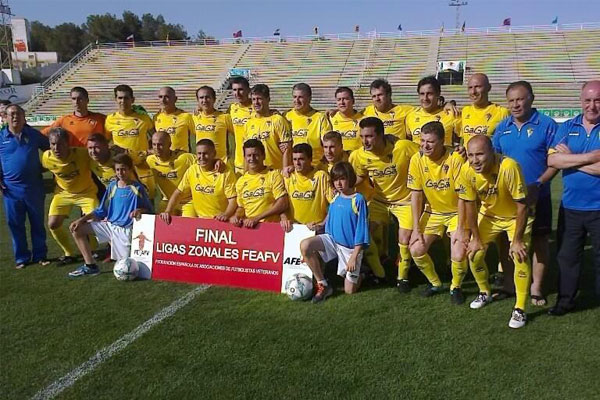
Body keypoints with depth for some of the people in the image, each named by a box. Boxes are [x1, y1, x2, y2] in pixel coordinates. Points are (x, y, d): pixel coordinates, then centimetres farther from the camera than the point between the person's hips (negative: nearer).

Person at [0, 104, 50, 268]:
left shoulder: (34, 134, 3)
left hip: (34, 187, 0)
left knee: (38, 222, 7)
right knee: (15, 224, 6)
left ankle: (40, 255, 19)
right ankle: (21, 257, 19)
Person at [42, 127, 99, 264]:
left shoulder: (82, 154, -31)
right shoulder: (47, 157, -18)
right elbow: (42, 170, 6)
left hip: (86, 191, -3)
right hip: (63, 193, 3)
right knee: (53, 224, -6)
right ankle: (69, 253, 18)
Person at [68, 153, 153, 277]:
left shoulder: (137, 188, -11)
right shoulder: (112, 186, 4)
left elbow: (149, 210, -6)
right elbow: (101, 211, 9)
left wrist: (140, 210, -29)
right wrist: (81, 220, 0)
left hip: (125, 230, -6)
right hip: (109, 225, 6)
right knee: (76, 228, -1)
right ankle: (90, 266, 2)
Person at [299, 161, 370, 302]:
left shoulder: (358, 200, -16)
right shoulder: (335, 197, 1)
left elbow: (361, 230, -15)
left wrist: (354, 256, -17)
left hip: (351, 247, -5)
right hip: (332, 239, 5)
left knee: (349, 290, 2)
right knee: (305, 245, -25)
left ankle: (359, 273, 40)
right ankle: (323, 285, -9)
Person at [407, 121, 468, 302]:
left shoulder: (455, 159, -23)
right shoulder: (417, 160, -13)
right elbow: (416, 195, -7)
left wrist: (460, 228, -21)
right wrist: (416, 228, -8)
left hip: (456, 212, -3)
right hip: (432, 212, 3)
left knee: (459, 256, -20)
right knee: (416, 250, -10)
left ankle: (456, 287, 13)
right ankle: (435, 283, 18)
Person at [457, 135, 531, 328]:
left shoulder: (509, 167, -37)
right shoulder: (467, 171, -25)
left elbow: (522, 205, -28)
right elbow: (469, 205, -11)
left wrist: (517, 241, -22)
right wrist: (476, 238, -5)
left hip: (516, 216, -4)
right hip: (488, 214, 4)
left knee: (520, 257, -15)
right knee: (474, 254, 1)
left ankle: (520, 309, 0)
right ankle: (485, 293, 29)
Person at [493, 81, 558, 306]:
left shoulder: (547, 125, -9)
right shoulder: (502, 127, 5)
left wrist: (539, 183, -21)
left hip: (536, 196, -4)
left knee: (539, 240, 6)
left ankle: (536, 287, 20)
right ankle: (508, 283, 29)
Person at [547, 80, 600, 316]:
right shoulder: (568, 127, 5)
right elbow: (552, 160, -10)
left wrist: (570, 159, -12)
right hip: (570, 207, 4)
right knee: (567, 256, 14)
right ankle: (565, 300, 29)